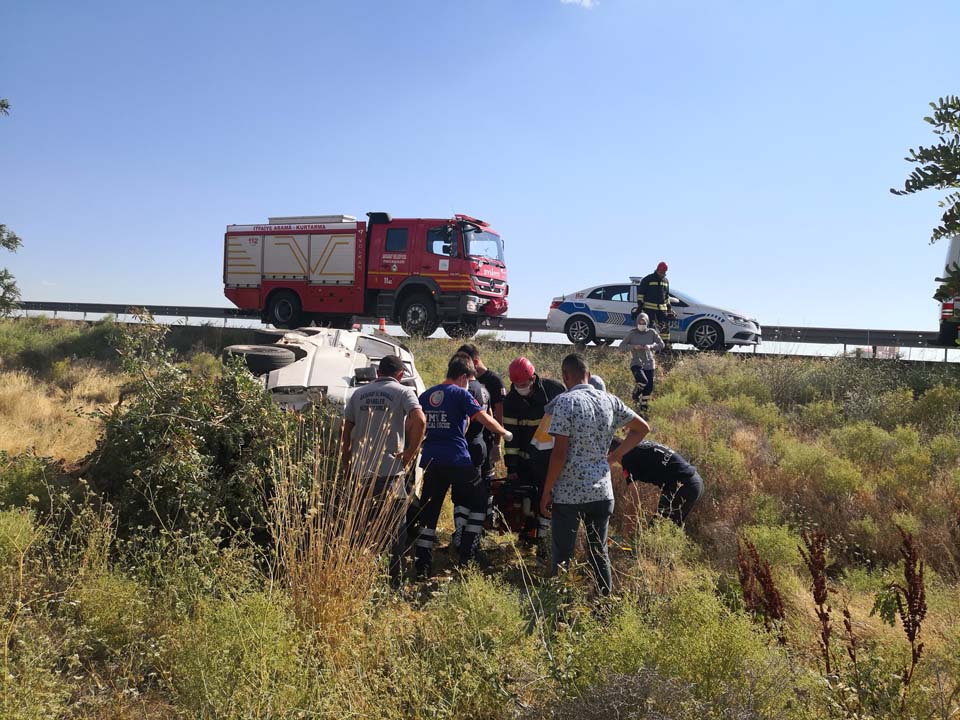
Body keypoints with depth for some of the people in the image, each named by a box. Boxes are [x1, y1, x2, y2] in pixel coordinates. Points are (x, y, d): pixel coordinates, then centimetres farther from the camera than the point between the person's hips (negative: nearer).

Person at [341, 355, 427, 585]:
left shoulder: (359, 394, 13)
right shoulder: (403, 392, -1)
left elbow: (346, 431, 12)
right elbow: (419, 421, -18)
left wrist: (347, 463, 17)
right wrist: (410, 453, -9)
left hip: (359, 471, 5)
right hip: (390, 470, -4)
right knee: (395, 528, 5)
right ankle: (395, 579, 5)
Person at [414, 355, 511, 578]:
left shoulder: (426, 396, 12)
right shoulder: (461, 394, -5)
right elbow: (486, 420, -10)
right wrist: (505, 433, 5)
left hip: (431, 460, 5)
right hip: (457, 460, -5)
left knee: (428, 511, 10)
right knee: (478, 503, 13)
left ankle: (422, 565, 7)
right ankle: (466, 554, 6)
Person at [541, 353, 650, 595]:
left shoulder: (566, 402, -13)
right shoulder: (610, 400, 4)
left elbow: (560, 453, -17)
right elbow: (642, 428, 16)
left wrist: (546, 492, -9)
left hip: (568, 494, -5)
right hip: (602, 493, 5)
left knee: (562, 557, 6)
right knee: (600, 553, 17)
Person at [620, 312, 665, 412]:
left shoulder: (652, 332, 2)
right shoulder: (632, 333, -3)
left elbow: (661, 344, 4)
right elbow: (621, 346, -3)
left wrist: (651, 346, -15)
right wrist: (633, 347, -19)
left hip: (649, 363, 3)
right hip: (636, 363, -3)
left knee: (649, 386, 3)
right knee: (643, 381, -26)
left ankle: (644, 406, 26)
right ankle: (635, 395, 7)